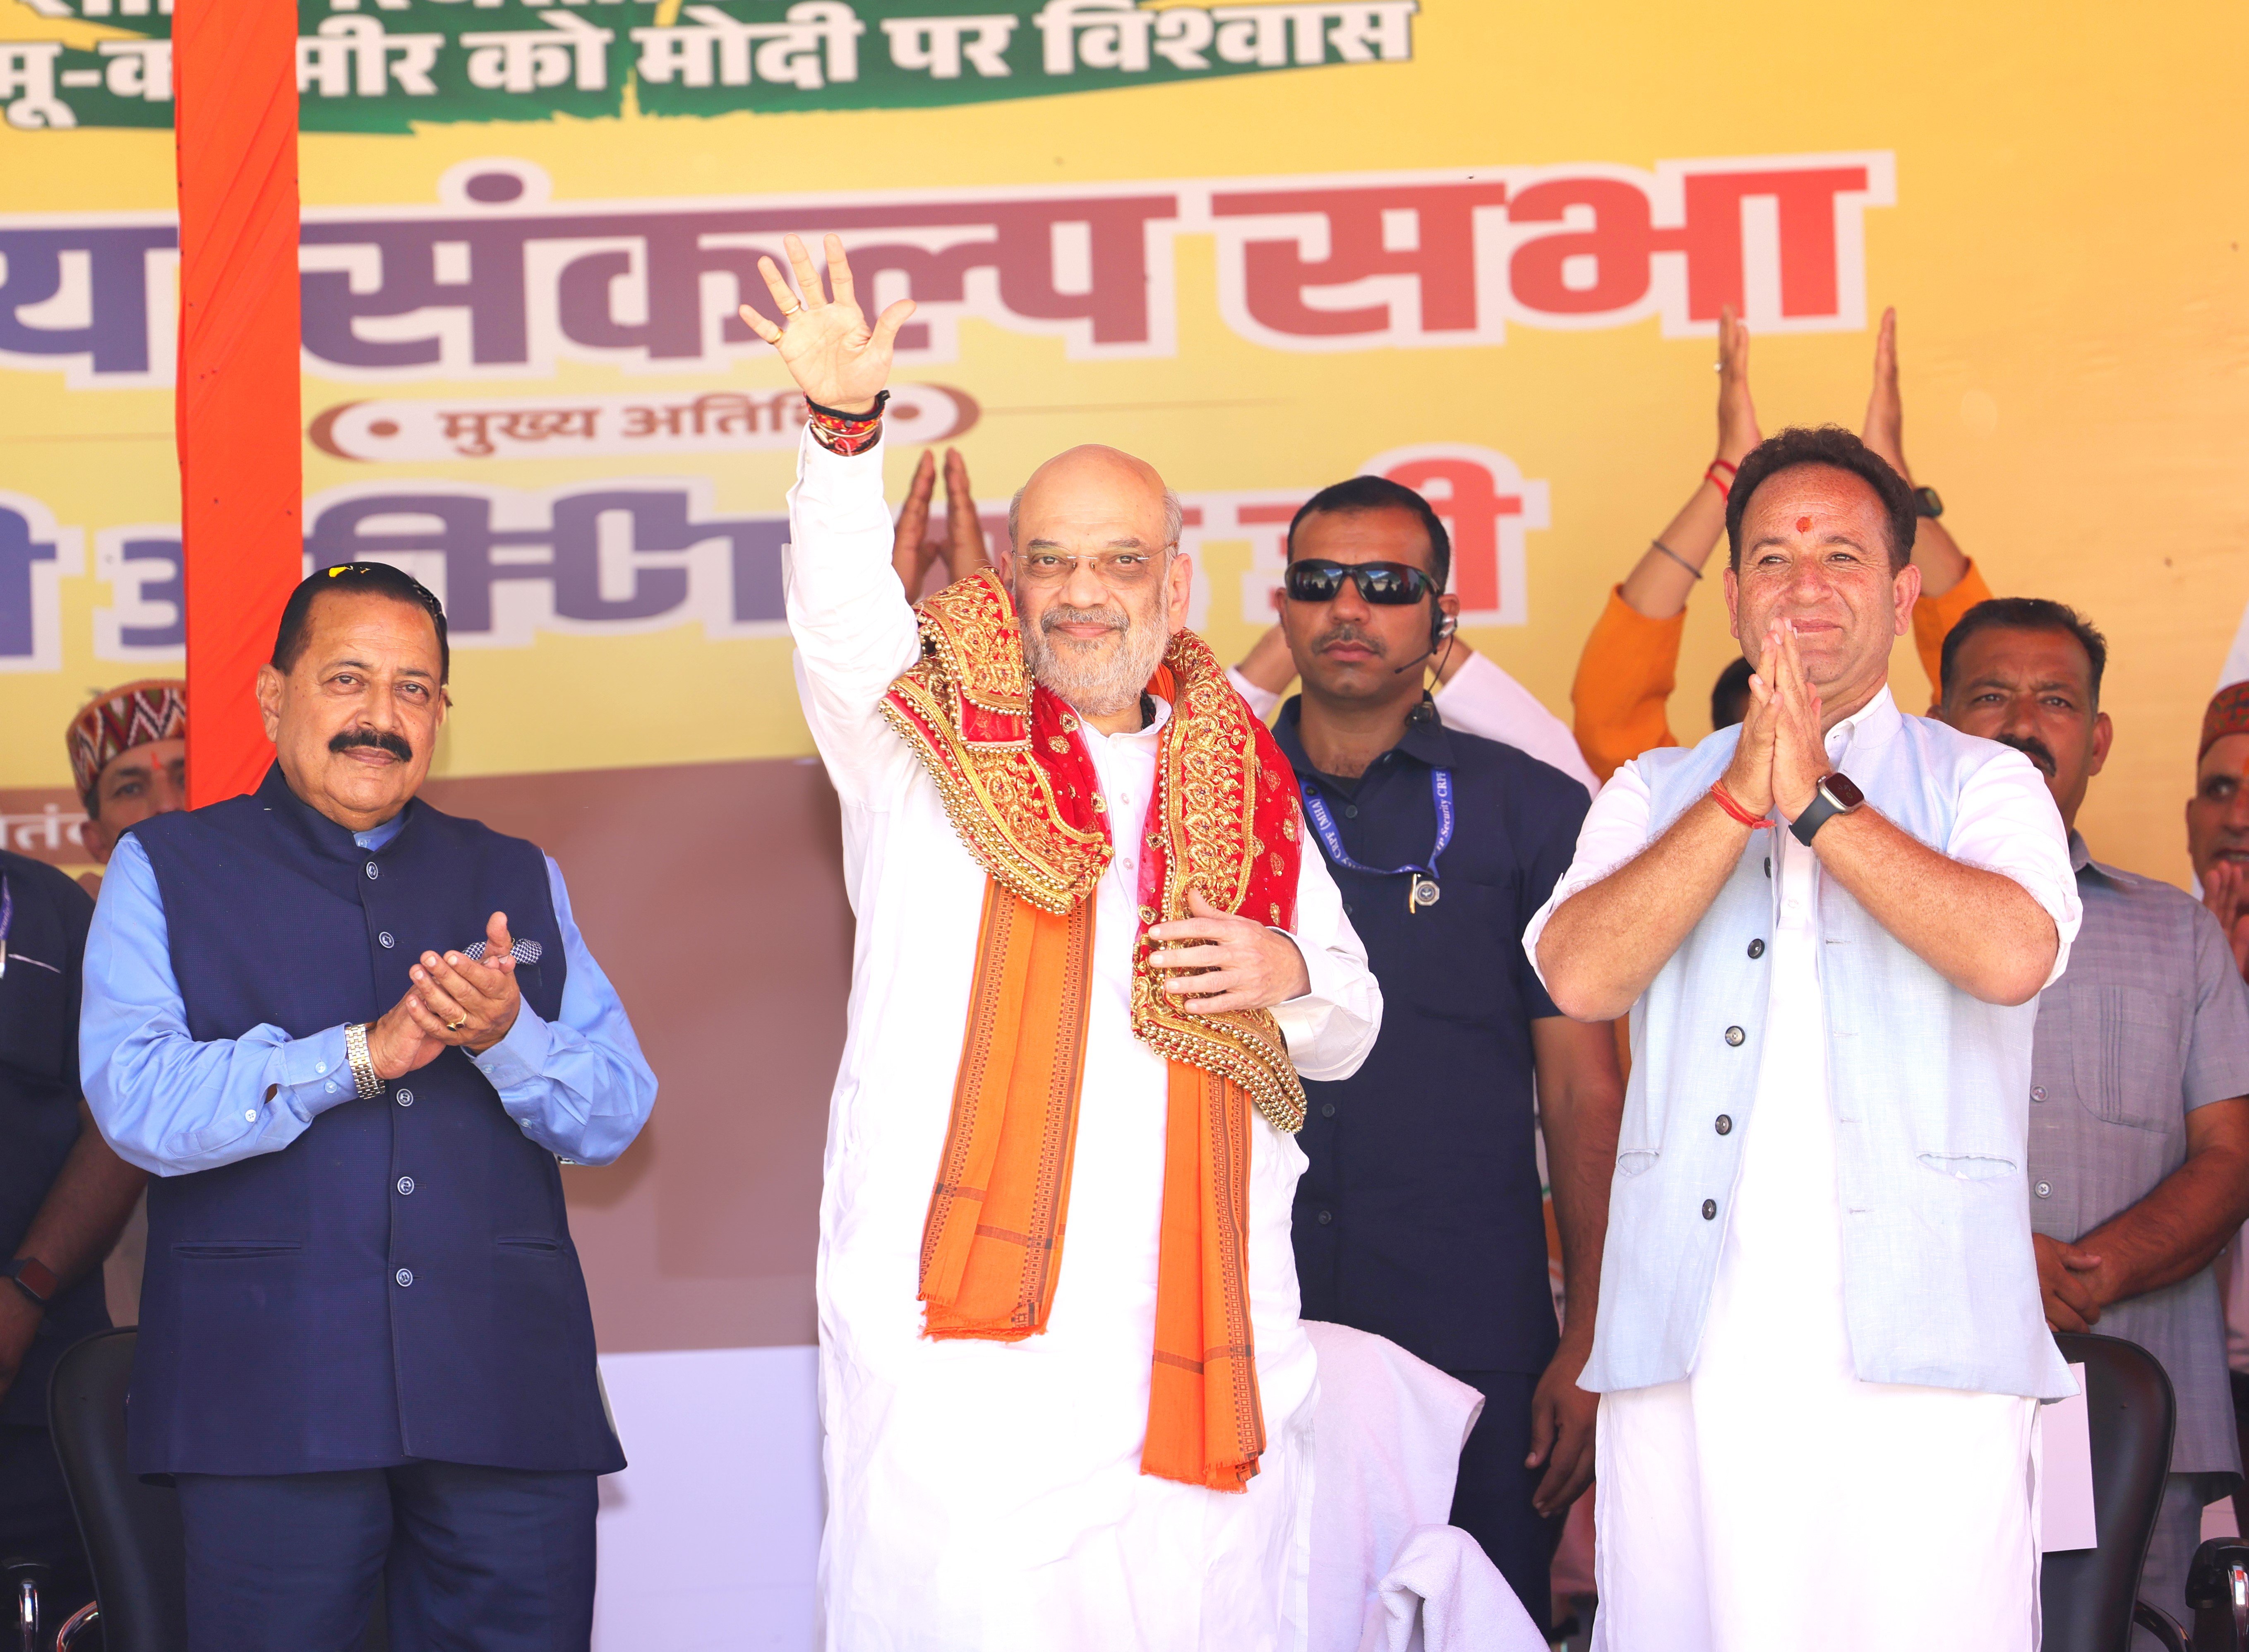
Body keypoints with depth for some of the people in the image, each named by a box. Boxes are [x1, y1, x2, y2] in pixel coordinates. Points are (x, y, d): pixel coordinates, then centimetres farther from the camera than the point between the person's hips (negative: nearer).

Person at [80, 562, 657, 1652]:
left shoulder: (518, 880, 20)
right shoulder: (168, 869, 10)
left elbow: (618, 1112, 10)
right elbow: (139, 1104, -6)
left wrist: (505, 1036, -10)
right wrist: (364, 1053, -13)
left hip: (507, 1397, 3)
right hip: (270, 1399, -2)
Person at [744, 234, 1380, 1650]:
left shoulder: (1240, 784, 17)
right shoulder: (928, 744, 7)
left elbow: (1350, 1027, 24)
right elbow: (844, 607, -15)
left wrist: (1291, 977, 0)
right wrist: (846, 429, -33)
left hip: (1199, 1309, 3)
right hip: (965, 1322, -3)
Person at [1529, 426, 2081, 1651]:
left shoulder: (1981, 784, 11)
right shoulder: (1656, 793, 18)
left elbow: (2013, 953, -10)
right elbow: (1579, 976, -1)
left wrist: (1818, 802, -8)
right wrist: (1744, 794, -6)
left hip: (1917, 1347, -2)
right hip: (1687, 1351, 2)